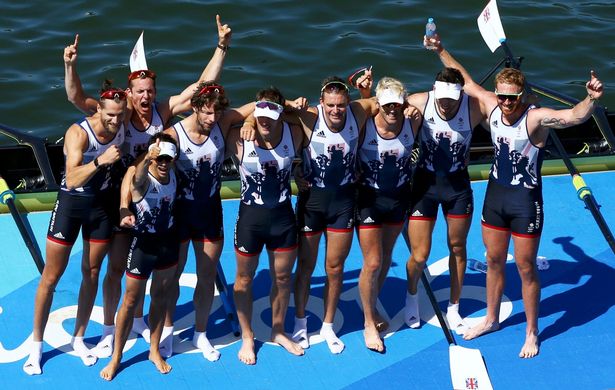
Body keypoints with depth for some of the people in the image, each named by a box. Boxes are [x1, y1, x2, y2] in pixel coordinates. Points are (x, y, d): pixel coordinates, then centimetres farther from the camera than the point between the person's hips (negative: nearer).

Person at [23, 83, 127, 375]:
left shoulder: (122, 128, -11)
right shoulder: (78, 133, -28)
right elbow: (72, 180, -38)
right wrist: (99, 161, -52)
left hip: (101, 204, 5)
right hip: (71, 204, -4)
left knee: (91, 273, 12)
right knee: (51, 277, 2)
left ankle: (78, 339, 27)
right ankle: (36, 345, 14)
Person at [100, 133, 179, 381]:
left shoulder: (173, 175, -5)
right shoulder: (143, 179, -23)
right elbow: (137, 179, -51)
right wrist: (147, 159, -69)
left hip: (169, 240, 5)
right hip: (143, 243, -5)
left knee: (161, 296, 16)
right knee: (131, 300, 3)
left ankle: (155, 351, 31)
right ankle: (116, 357, 16)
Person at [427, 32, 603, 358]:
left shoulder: (536, 118, -24)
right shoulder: (491, 107, -7)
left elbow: (575, 115, -41)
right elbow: (466, 81, 9)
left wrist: (591, 100, -61)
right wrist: (441, 51, 12)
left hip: (526, 202, -6)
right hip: (495, 196, 6)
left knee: (526, 268, 5)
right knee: (494, 261, 19)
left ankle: (532, 333, 21)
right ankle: (491, 319, 38)